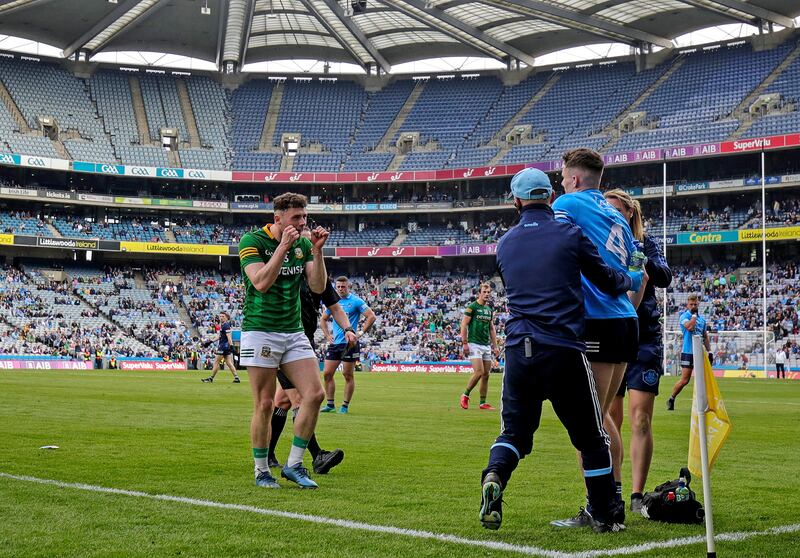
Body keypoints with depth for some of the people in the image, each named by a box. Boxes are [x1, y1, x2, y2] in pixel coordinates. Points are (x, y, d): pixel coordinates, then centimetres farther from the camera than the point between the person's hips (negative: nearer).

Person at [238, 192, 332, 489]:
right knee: (265, 404, -4)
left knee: (314, 394, -5)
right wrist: (283, 247, -24)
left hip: (294, 331, 6)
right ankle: (261, 471, 10)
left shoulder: (302, 244, 7)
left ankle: (294, 465, 6)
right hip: (260, 330, -6)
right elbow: (261, 283, -21)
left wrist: (317, 251, -10)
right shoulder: (252, 241, -9)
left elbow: (318, 286, 1)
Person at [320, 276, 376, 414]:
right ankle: (330, 404, 10)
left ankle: (345, 406, 6)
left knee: (348, 375, -1)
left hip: (350, 343, -6)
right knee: (327, 374, 1)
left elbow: (371, 316, -9)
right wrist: (327, 335, 12)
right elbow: (323, 319, 24)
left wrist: (361, 332, -11)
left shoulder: (356, 301, -5)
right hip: (334, 343, 6)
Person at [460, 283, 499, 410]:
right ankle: (465, 395, 3)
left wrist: (495, 346, 14)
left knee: (486, 374, 3)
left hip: (487, 346, 7)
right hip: (474, 344, -7)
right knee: (479, 372, -16)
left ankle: (483, 403, 8)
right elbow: (464, 325, -8)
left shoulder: (489, 309, 15)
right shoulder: (472, 307, -5)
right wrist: (465, 343, -14)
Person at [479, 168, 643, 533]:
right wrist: (634, 280, 31)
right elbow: (608, 281, 8)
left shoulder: (504, 244, 12)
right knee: (590, 436, 10)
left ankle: (494, 476, -17)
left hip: (518, 349, 3)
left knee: (514, 431, 12)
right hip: (563, 349, -3)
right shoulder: (569, 234, 0)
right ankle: (605, 515, 18)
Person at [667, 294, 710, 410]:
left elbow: (705, 336, 20)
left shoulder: (702, 319, 14)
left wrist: (709, 351, 12)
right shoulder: (684, 317, -5)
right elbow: (689, 327, -26)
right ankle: (671, 400, 10)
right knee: (684, 380, -6)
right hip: (687, 352, -6)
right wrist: (694, 314, -13)